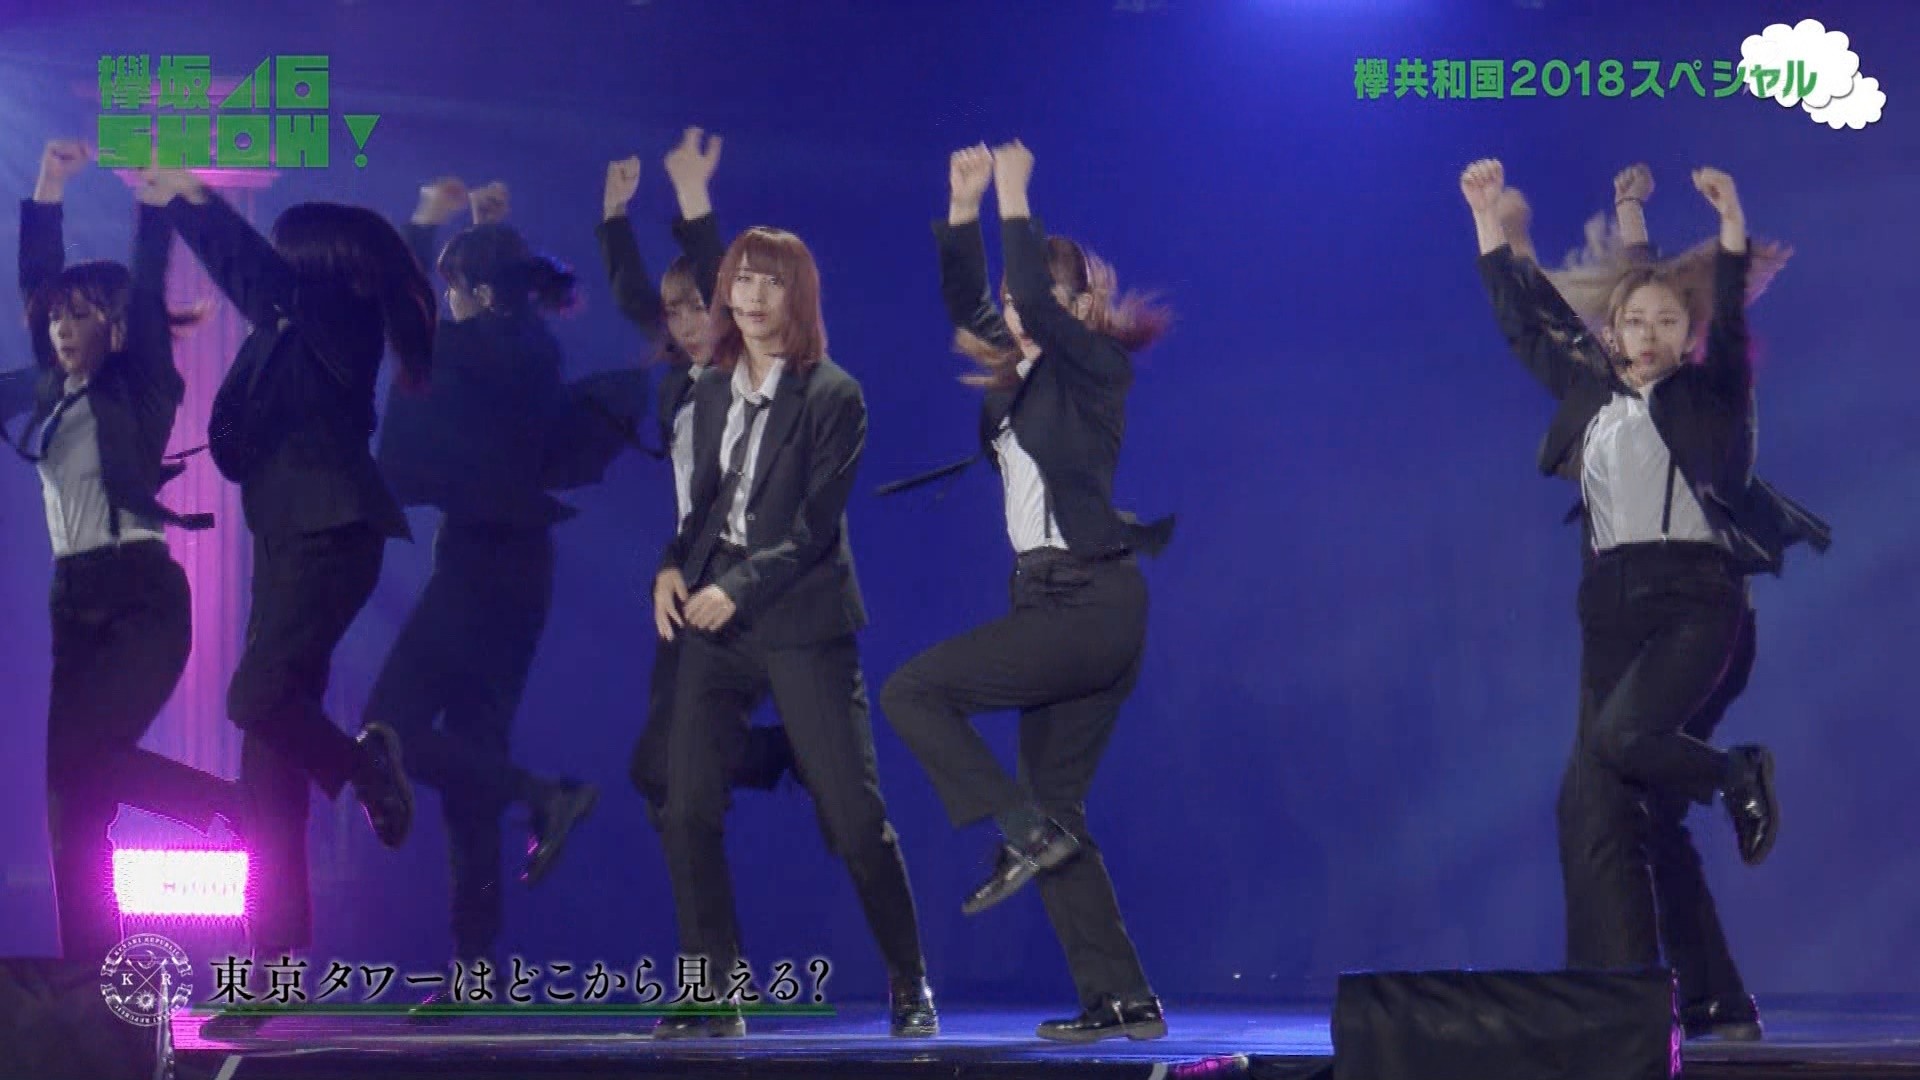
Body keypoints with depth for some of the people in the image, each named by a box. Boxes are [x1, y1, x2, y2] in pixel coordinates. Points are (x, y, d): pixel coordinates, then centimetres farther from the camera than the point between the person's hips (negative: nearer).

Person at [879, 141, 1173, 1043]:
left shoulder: (1098, 365, -7)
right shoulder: (1023, 372, 15)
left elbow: (1037, 304, -22)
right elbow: (966, 303, 18)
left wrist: (1015, 199, -15)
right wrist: (965, 205, 9)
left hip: (1090, 604, -9)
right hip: (1054, 602, 9)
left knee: (911, 691, -11)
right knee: (1059, 813, 7)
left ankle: (1026, 832, -8)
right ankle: (1122, 1000, 9)